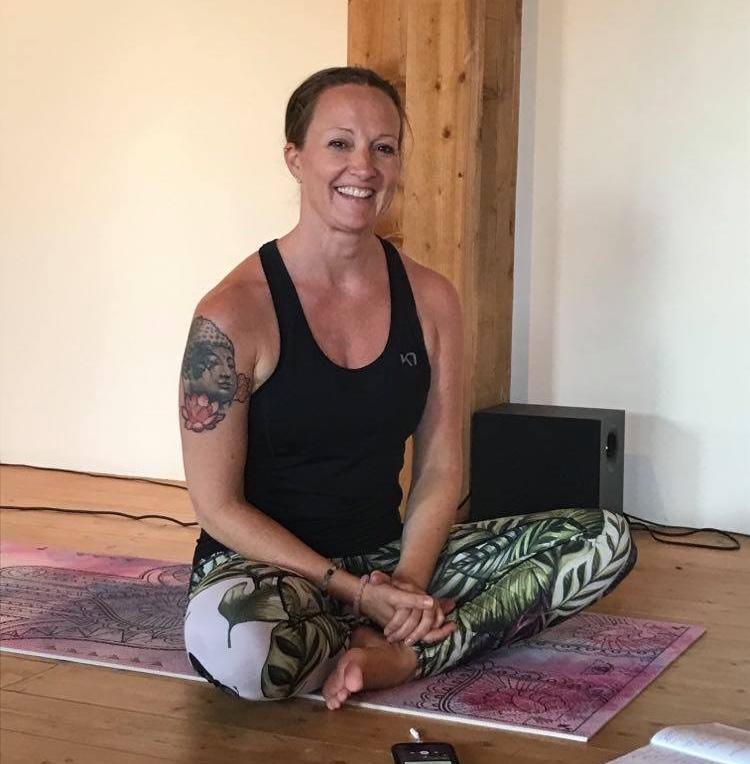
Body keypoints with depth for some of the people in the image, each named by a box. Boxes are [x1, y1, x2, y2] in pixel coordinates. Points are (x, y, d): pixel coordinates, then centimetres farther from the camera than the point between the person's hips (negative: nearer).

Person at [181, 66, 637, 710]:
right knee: (231, 642, -42)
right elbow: (218, 505, -12)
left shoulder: (431, 299, 2)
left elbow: (440, 471, 5)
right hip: (262, 567, -5)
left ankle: (398, 657, -20)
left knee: (606, 541, -9)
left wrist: (408, 578, -14)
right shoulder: (233, 314, -13)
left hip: (388, 557, 5)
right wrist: (356, 593, -18)